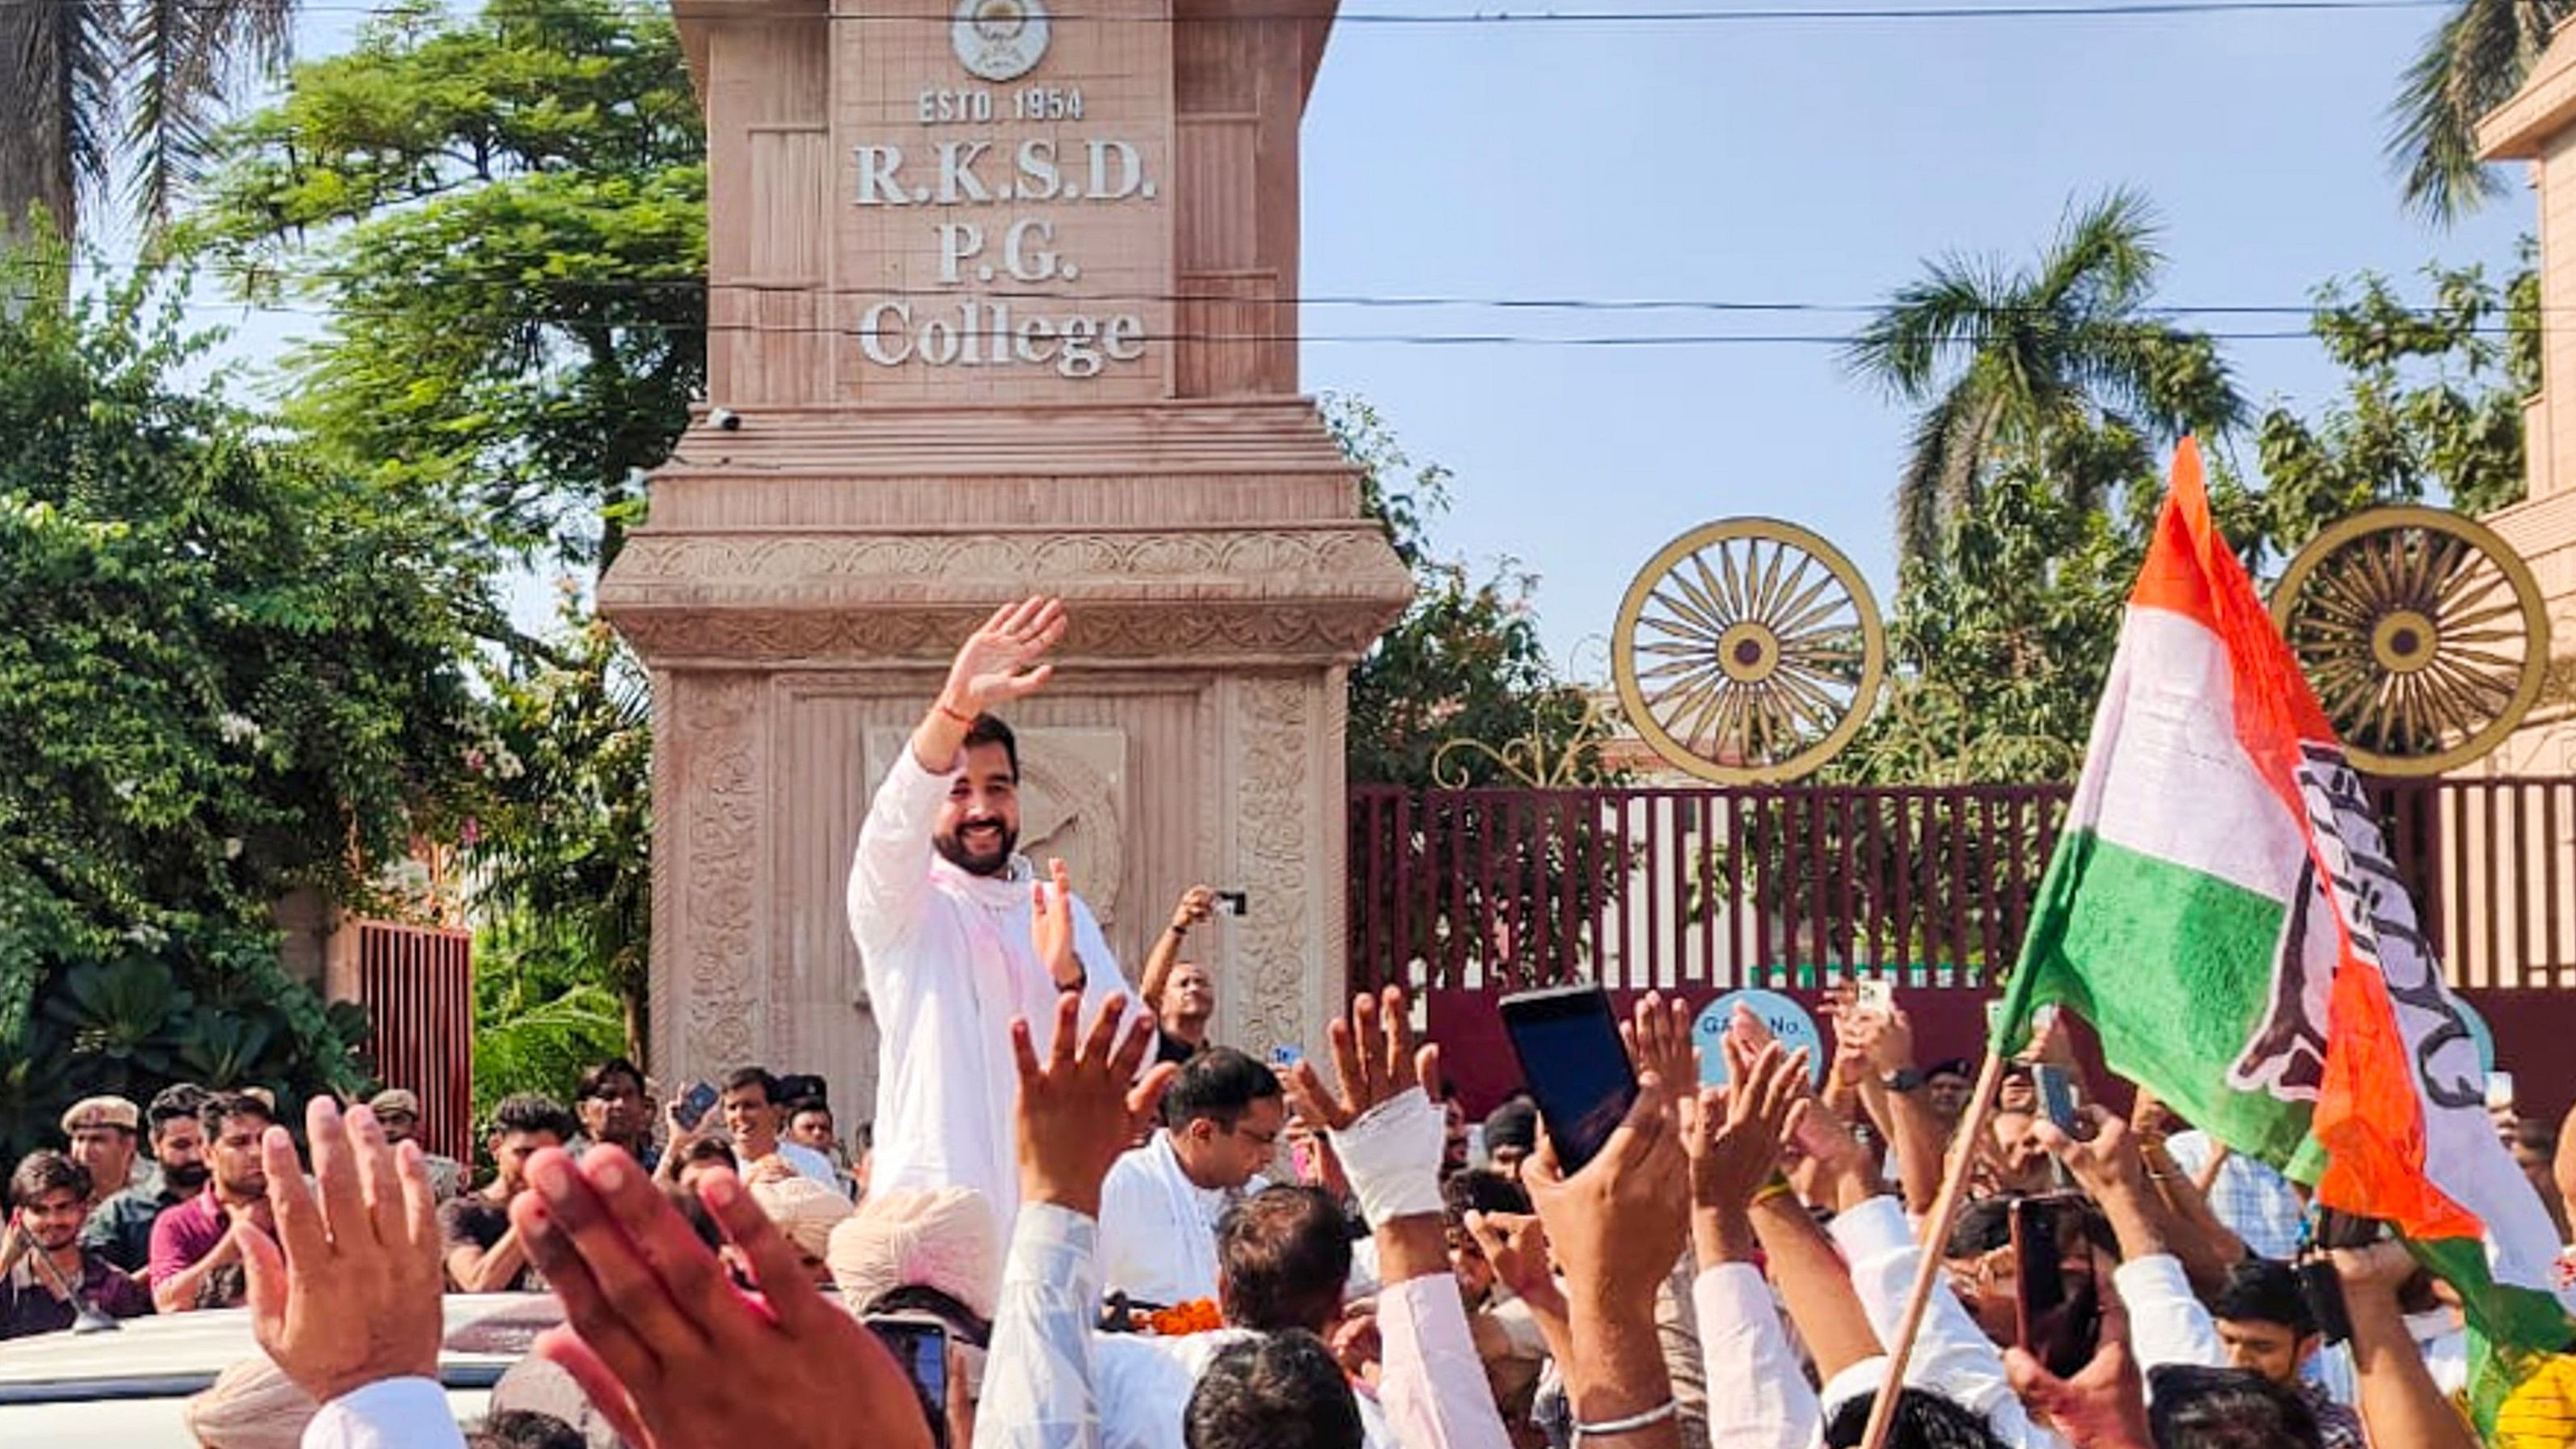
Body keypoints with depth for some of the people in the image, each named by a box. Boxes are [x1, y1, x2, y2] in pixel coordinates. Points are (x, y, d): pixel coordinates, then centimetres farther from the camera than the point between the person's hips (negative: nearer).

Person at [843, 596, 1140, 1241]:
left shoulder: (1062, 911, 16)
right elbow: (893, 825, -19)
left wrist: (1068, 971, -13)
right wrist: (956, 707, -36)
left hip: (1049, 1203, 4)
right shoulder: (900, 906, 4)